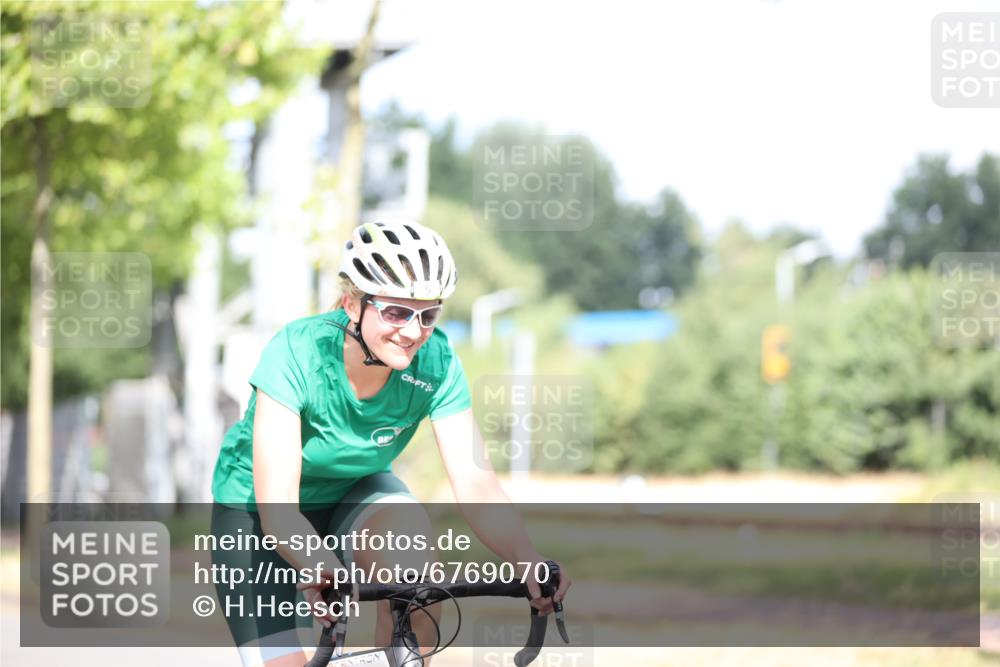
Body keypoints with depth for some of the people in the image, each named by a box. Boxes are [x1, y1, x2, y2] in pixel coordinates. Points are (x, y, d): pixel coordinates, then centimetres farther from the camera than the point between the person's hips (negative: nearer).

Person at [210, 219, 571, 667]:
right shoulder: (297, 352, -32)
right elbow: (276, 507, -39)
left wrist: (529, 561, -47)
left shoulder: (436, 363, -23)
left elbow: (476, 484, -28)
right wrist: (321, 567, -58)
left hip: (354, 494, 2)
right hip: (254, 509, -2)